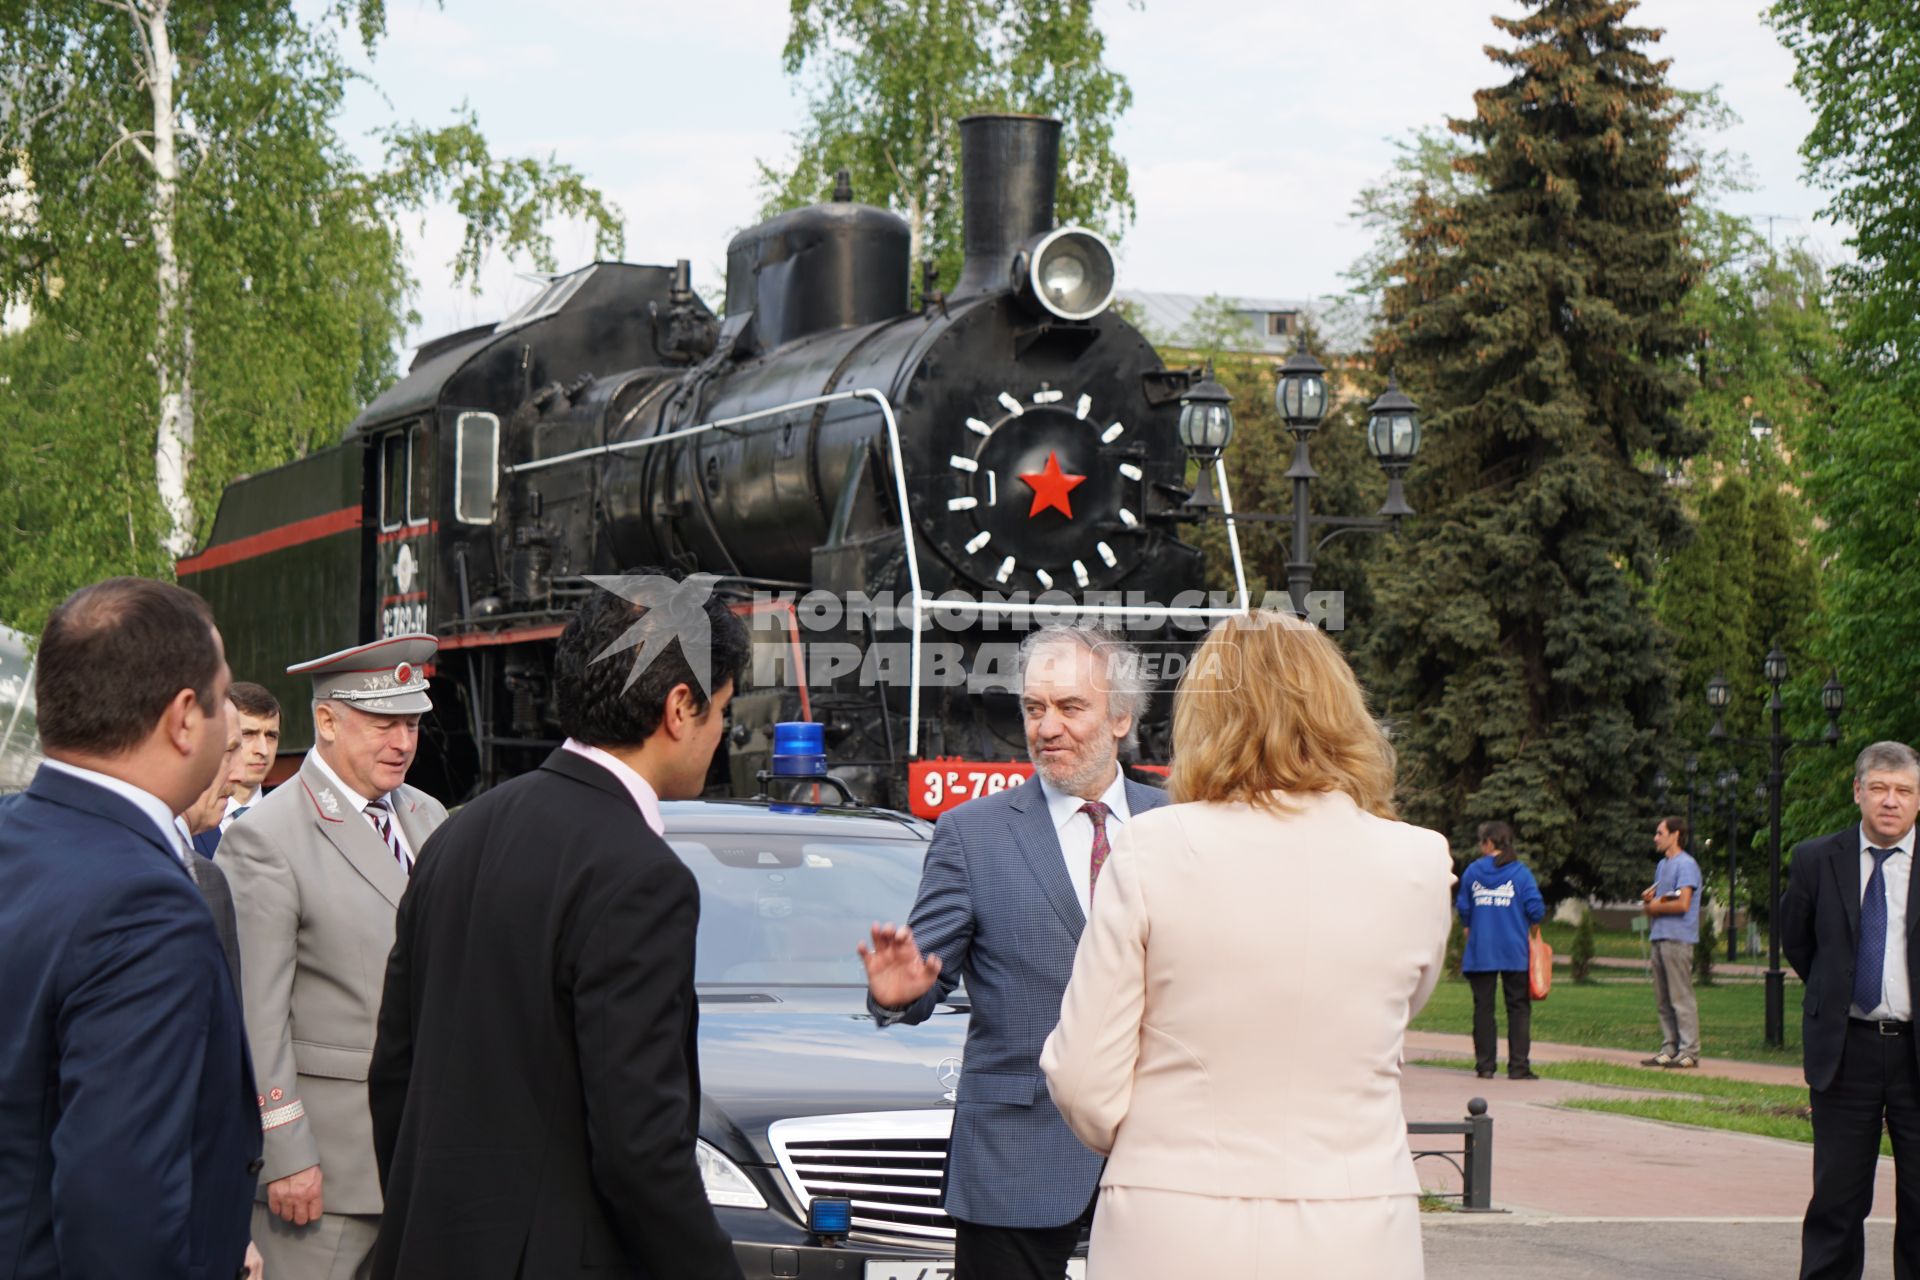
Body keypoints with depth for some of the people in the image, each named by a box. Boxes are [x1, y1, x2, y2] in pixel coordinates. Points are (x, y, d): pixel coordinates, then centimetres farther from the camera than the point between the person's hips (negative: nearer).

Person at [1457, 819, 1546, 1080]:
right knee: (1518, 1007, 3)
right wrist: (1532, 922, 13)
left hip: (1480, 952, 2)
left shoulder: (1472, 871, 2)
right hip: (1514, 951, -2)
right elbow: (1536, 909, -9)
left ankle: (1484, 1065, 6)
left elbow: (1463, 908, 4)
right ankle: (1518, 1066, -2)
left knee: (1483, 1007, 7)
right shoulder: (1520, 872, -4)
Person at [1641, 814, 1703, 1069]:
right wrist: (1649, 899, 2)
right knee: (1663, 1000, 9)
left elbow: (1682, 904, -17)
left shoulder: (1686, 865, -8)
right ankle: (1669, 1049, 12)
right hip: (1659, 938, 9)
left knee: (1681, 998, -9)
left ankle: (1689, 1052, -9)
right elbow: (1651, 901, 25)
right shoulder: (1663, 865, 21)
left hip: (1678, 939, -9)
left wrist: (1654, 906, -3)